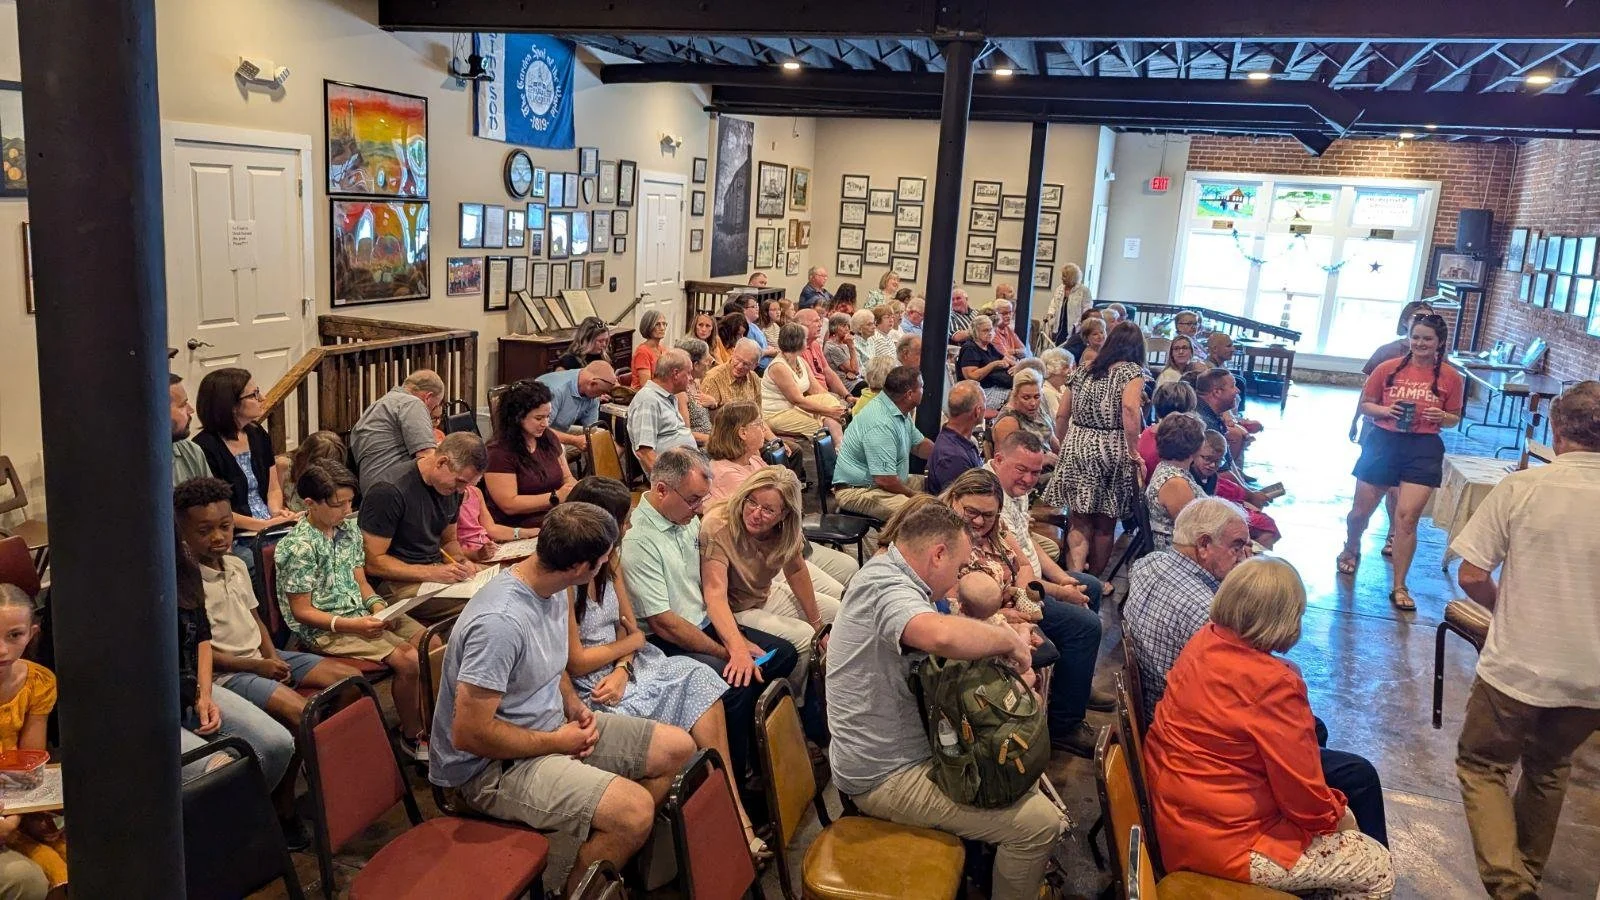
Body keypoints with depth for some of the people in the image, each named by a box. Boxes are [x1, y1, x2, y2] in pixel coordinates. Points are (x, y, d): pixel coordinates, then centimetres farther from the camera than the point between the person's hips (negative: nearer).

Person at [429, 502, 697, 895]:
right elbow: (470, 733, -28)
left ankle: (617, 854, 12)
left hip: (553, 729, 9)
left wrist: (573, 705, 0)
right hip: (492, 765, -9)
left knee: (678, 748, 4)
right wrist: (557, 742, -17)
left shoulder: (553, 591, 0)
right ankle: (566, 889, -3)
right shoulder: (500, 622, -29)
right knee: (635, 809, -28)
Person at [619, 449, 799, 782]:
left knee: (784, 654, 4)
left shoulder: (689, 520, 6)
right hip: (666, 644, -10)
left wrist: (738, 643, -11)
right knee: (736, 684, -28)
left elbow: (710, 591, 4)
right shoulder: (638, 539, -22)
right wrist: (728, 652, -14)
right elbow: (662, 622, -21)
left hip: (704, 625, 10)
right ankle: (733, 780, -9)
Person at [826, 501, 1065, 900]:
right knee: (1041, 822, -12)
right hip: (887, 777, -11)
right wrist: (1008, 638, -28)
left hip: (887, 748, 11)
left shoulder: (884, 571, 8)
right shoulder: (888, 588, -25)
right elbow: (944, 636, -46)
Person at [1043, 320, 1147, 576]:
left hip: (1077, 448, 3)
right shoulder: (1132, 371, -2)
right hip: (1111, 451, -3)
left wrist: (1064, 448, 22)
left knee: (1079, 521, 5)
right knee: (1105, 524, 10)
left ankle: (1075, 573, -14)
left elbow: (1061, 415, 11)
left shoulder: (1083, 371, 12)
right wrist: (1134, 452, -17)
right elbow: (1130, 409, -21)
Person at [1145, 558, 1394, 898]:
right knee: (1380, 869, 5)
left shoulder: (1203, 641, -3)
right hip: (1224, 839, -9)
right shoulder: (1273, 684, -27)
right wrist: (1334, 815, 1)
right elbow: (1302, 791, -17)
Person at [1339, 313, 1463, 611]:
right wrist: (1383, 410, -11)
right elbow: (1364, 405, 9)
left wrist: (1441, 416, -10)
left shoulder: (1450, 377, 4)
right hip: (1384, 441, 1)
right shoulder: (1389, 368, 2)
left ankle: (1399, 587, 3)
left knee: (1407, 517, -10)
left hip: (1424, 448, -1)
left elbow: (1454, 419, 12)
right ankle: (1351, 549, 45)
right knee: (1360, 512, 10)